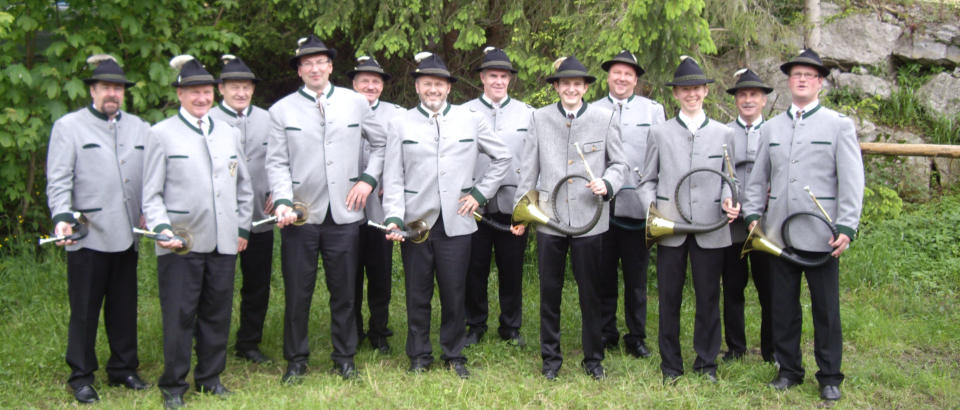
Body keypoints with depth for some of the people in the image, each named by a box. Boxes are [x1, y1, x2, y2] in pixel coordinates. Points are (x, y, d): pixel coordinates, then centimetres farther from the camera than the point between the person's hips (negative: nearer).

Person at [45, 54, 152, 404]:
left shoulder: (139, 128, 13)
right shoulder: (68, 126, 2)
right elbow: (58, 180, -4)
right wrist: (62, 216, -18)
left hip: (126, 236, 4)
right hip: (88, 236, -4)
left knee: (124, 306, 12)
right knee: (84, 310, 4)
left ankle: (123, 368, 25)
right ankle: (81, 377, 16)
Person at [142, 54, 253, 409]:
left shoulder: (229, 134, 15)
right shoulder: (162, 134, 1)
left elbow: (243, 186, 21)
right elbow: (152, 193, -1)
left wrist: (243, 228, 15)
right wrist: (161, 228, -14)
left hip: (223, 243, 4)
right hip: (180, 243, -4)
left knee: (218, 313, 10)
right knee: (179, 316, 0)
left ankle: (210, 377, 25)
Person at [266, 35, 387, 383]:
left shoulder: (356, 103, 7)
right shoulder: (282, 110, 3)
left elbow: (380, 143, 16)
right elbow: (276, 162, 0)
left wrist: (368, 178, 1)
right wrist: (283, 202, -14)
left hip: (344, 214, 1)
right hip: (300, 215, -1)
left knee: (344, 292, 9)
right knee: (297, 293, 6)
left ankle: (344, 358, 23)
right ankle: (296, 360, 21)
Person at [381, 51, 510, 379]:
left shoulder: (471, 120, 8)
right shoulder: (400, 124, 6)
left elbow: (502, 157, 15)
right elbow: (393, 177, 2)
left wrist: (481, 193, 5)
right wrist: (394, 218, -10)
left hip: (456, 222, 0)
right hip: (415, 221, 0)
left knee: (454, 293, 5)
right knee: (417, 294, 7)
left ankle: (454, 355, 21)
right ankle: (419, 356, 22)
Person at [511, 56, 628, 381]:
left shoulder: (605, 118, 4)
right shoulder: (539, 118, 7)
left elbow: (619, 164, 8)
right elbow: (528, 168, 9)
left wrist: (607, 185, -13)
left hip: (589, 218, -1)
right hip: (549, 218, 1)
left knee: (590, 292, 7)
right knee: (549, 292, 8)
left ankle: (593, 359, 22)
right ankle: (551, 358, 22)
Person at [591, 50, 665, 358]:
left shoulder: (653, 110, 8)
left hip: (637, 205, -1)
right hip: (601, 205, 1)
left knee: (636, 275, 5)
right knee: (603, 274, 7)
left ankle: (636, 336, 16)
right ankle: (605, 333, 20)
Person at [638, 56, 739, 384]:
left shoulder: (723, 134, 10)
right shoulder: (659, 133, 8)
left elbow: (727, 179, 13)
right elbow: (647, 181, 10)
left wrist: (729, 201, -8)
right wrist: (651, 207, -8)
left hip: (711, 229, 1)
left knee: (709, 297, 6)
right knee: (669, 298, 6)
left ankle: (706, 362, 21)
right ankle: (670, 364, 18)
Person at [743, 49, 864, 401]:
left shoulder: (839, 125, 3)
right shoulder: (771, 128, 13)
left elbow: (852, 182, -3)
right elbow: (757, 178, 16)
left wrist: (846, 228, -10)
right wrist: (753, 215, 5)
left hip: (821, 235, -3)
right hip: (778, 234, 3)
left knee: (826, 309, 4)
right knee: (783, 306, 9)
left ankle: (830, 377, 15)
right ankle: (788, 369, 22)